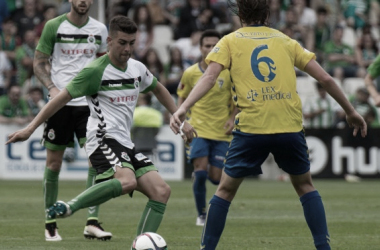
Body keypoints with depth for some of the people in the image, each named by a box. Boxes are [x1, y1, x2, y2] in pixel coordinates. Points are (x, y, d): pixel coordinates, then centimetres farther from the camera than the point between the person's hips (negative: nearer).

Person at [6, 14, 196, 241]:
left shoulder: (138, 69, 12)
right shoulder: (96, 71, -8)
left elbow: (158, 89, 33)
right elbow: (63, 98, -6)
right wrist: (31, 128, -8)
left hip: (125, 145, 8)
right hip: (104, 139, -8)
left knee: (161, 191, -6)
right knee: (127, 181, -36)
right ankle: (69, 207, -28)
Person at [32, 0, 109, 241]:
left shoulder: (99, 29, 6)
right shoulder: (54, 26, -2)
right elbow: (39, 62, 1)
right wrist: (52, 87, -14)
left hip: (88, 102, 2)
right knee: (54, 163, 4)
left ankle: (92, 222, -11)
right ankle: (50, 223, 16)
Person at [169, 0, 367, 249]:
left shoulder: (230, 41, 10)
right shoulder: (285, 41, 16)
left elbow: (209, 77, -7)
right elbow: (325, 78, 13)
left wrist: (183, 108, -15)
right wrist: (351, 111, 23)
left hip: (251, 127, -2)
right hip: (290, 126, 2)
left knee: (225, 190, 12)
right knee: (305, 185, 21)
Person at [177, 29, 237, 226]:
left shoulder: (229, 73, -2)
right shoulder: (190, 74, -1)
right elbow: (182, 98, 14)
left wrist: (232, 118, -6)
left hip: (222, 133, 1)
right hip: (198, 130, -1)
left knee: (216, 178, -1)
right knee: (200, 173, -16)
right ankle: (201, 214, 3)